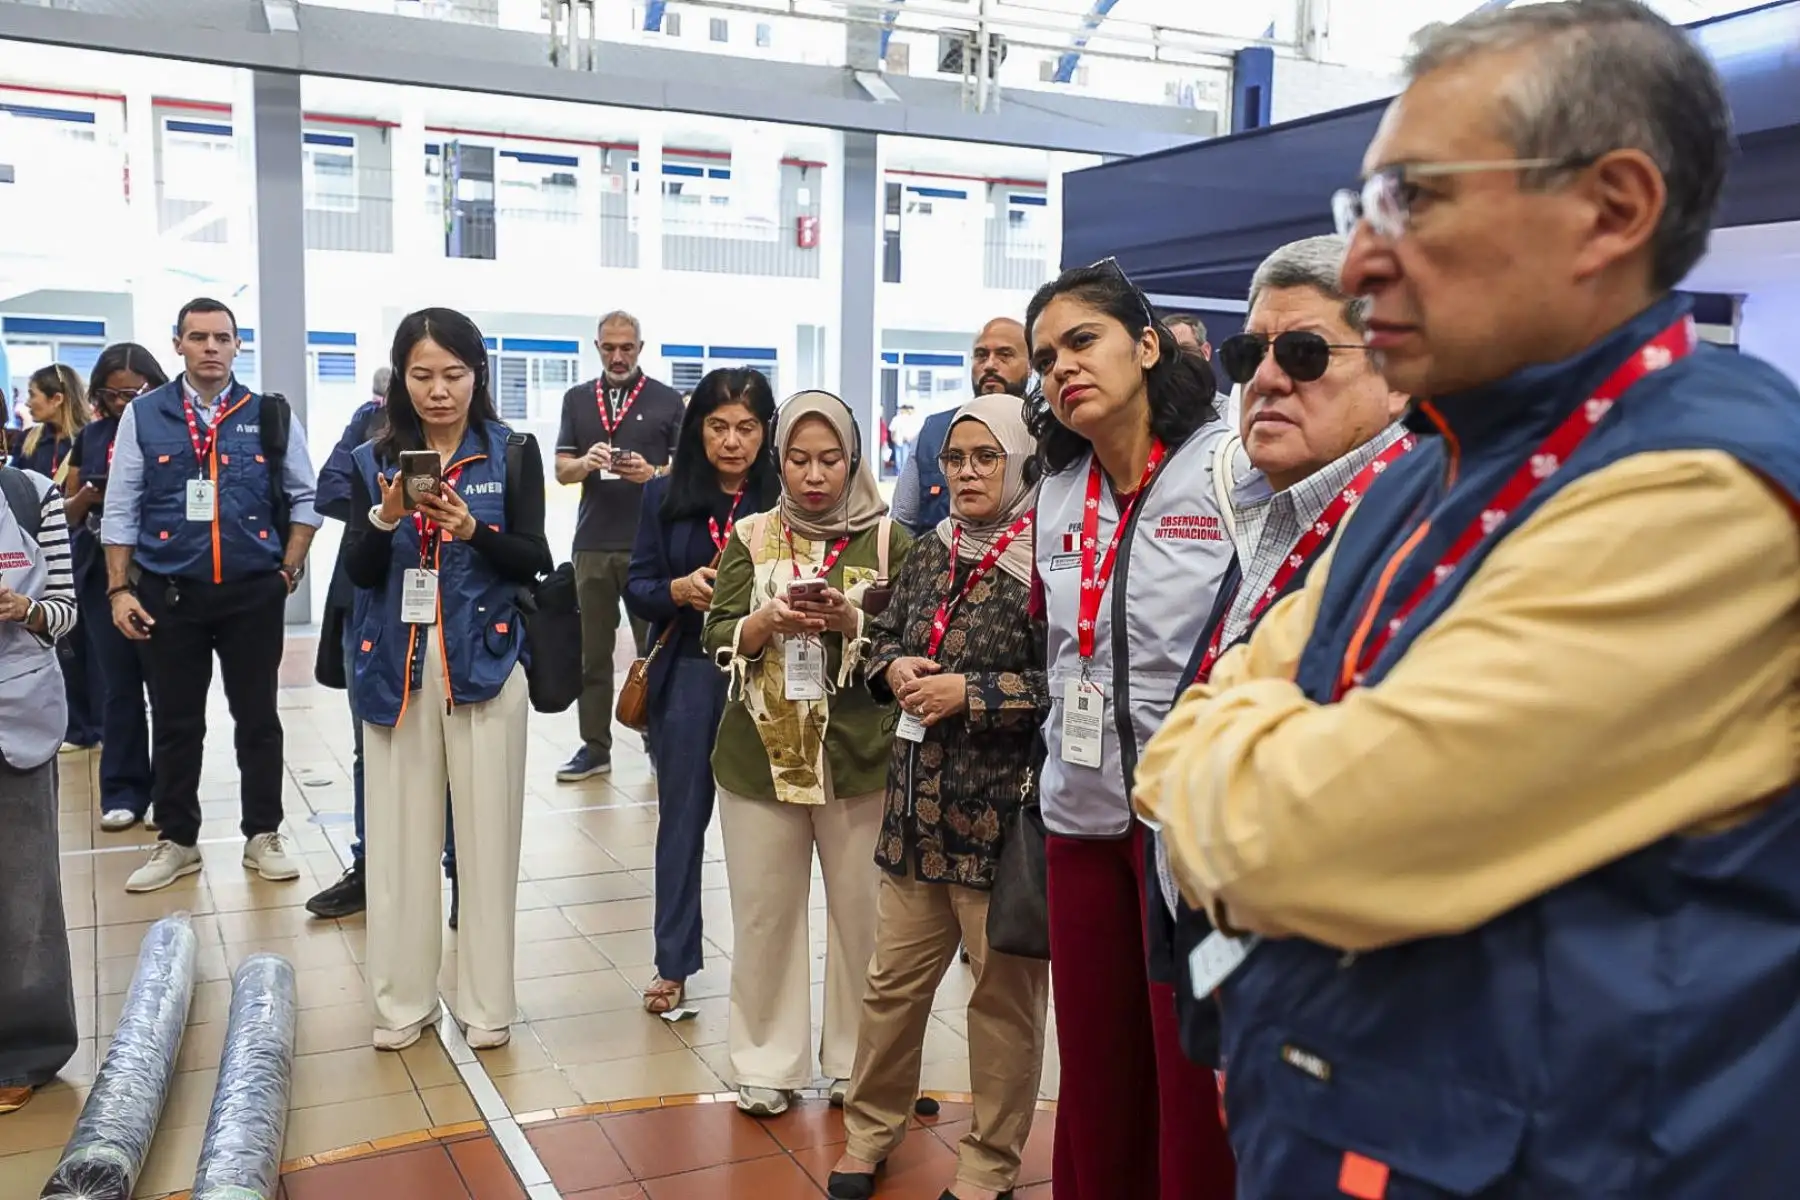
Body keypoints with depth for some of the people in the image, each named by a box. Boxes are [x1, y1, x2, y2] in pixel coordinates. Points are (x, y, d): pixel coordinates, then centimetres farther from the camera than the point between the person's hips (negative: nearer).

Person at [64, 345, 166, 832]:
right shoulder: (90, 436, 10)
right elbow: (68, 513, 13)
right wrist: (89, 495, -8)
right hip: (105, 575, 3)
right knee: (118, 687, 7)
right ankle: (122, 792, 14)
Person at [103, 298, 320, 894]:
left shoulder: (271, 416, 2)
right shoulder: (142, 415, 2)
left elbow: (304, 498, 7)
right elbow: (120, 510, 3)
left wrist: (289, 570, -1)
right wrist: (120, 589, -2)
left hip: (253, 593, 0)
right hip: (169, 594, 0)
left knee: (258, 717, 8)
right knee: (174, 722, 9)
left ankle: (263, 835, 21)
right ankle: (176, 841, 23)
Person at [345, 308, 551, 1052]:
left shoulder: (512, 454, 0)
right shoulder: (373, 460, 5)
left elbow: (534, 561, -4)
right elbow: (360, 572, 1)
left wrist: (473, 529, -21)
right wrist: (387, 518, -18)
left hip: (484, 661, -1)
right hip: (396, 667, 2)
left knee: (486, 834, 3)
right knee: (399, 835, 5)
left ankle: (486, 1001, 14)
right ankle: (403, 999, 19)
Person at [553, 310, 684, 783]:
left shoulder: (667, 400, 3)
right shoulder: (577, 399, 11)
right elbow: (562, 470, 8)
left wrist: (652, 473, -18)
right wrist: (587, 462, -15)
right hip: (593, 543, 3)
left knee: (654, 647, 3)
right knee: (593, 651, 8)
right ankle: (595, 746, 16)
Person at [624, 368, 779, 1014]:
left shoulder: (787, 499, -5)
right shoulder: (665, 495, 4)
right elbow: (637, 589, 3)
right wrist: (680, 590, -17)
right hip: (688, 676, 2)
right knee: (682, 817, 12)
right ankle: (673, 962, 25)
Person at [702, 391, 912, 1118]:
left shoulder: (887, 540, 1)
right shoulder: (751, 538, 7)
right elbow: (717, 641, 1)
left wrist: (851, 621, -19)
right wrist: (768, 621, -18)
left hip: (859, 755, -1)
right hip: (760, 754, 2)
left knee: (862, 914, 7)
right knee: (765, 913, 9)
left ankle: (858, 1061, 23)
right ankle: (767, 1063, 23)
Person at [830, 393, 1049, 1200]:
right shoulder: (930, 554, 9)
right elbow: (883, 639, 19)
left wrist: (970, 693, -19)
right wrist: (894, 669, -2)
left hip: (1004, 815, -6)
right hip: (917, 805, 6)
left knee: (1003, 994, 10)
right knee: (893, 981, 17)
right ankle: (871, 1129, 37)